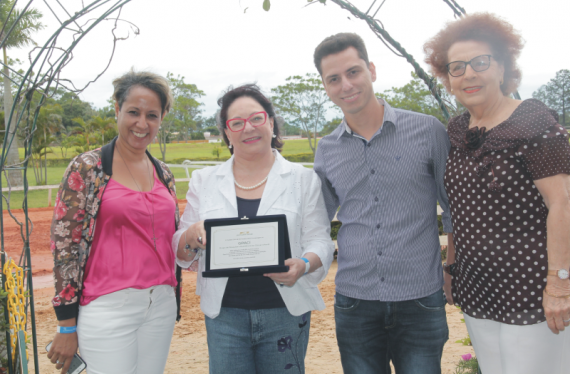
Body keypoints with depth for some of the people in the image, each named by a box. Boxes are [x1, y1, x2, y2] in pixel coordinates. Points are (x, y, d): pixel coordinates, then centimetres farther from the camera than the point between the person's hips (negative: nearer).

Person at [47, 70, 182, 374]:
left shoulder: (163, 174, 9)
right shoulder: (87, 167, -6)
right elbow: (64, 244, -8)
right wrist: (67, 326, -8)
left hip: (161, 305, 5)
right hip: (108, 308, -5)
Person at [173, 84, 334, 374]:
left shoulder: (303, 179, 2)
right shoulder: (204, 181, 8)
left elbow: (320, 241, 0)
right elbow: (180, 251, 8)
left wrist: (303, 265, -21)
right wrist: (194, 235, -15)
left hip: (285, 313, -1)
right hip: (223, 314, 1)